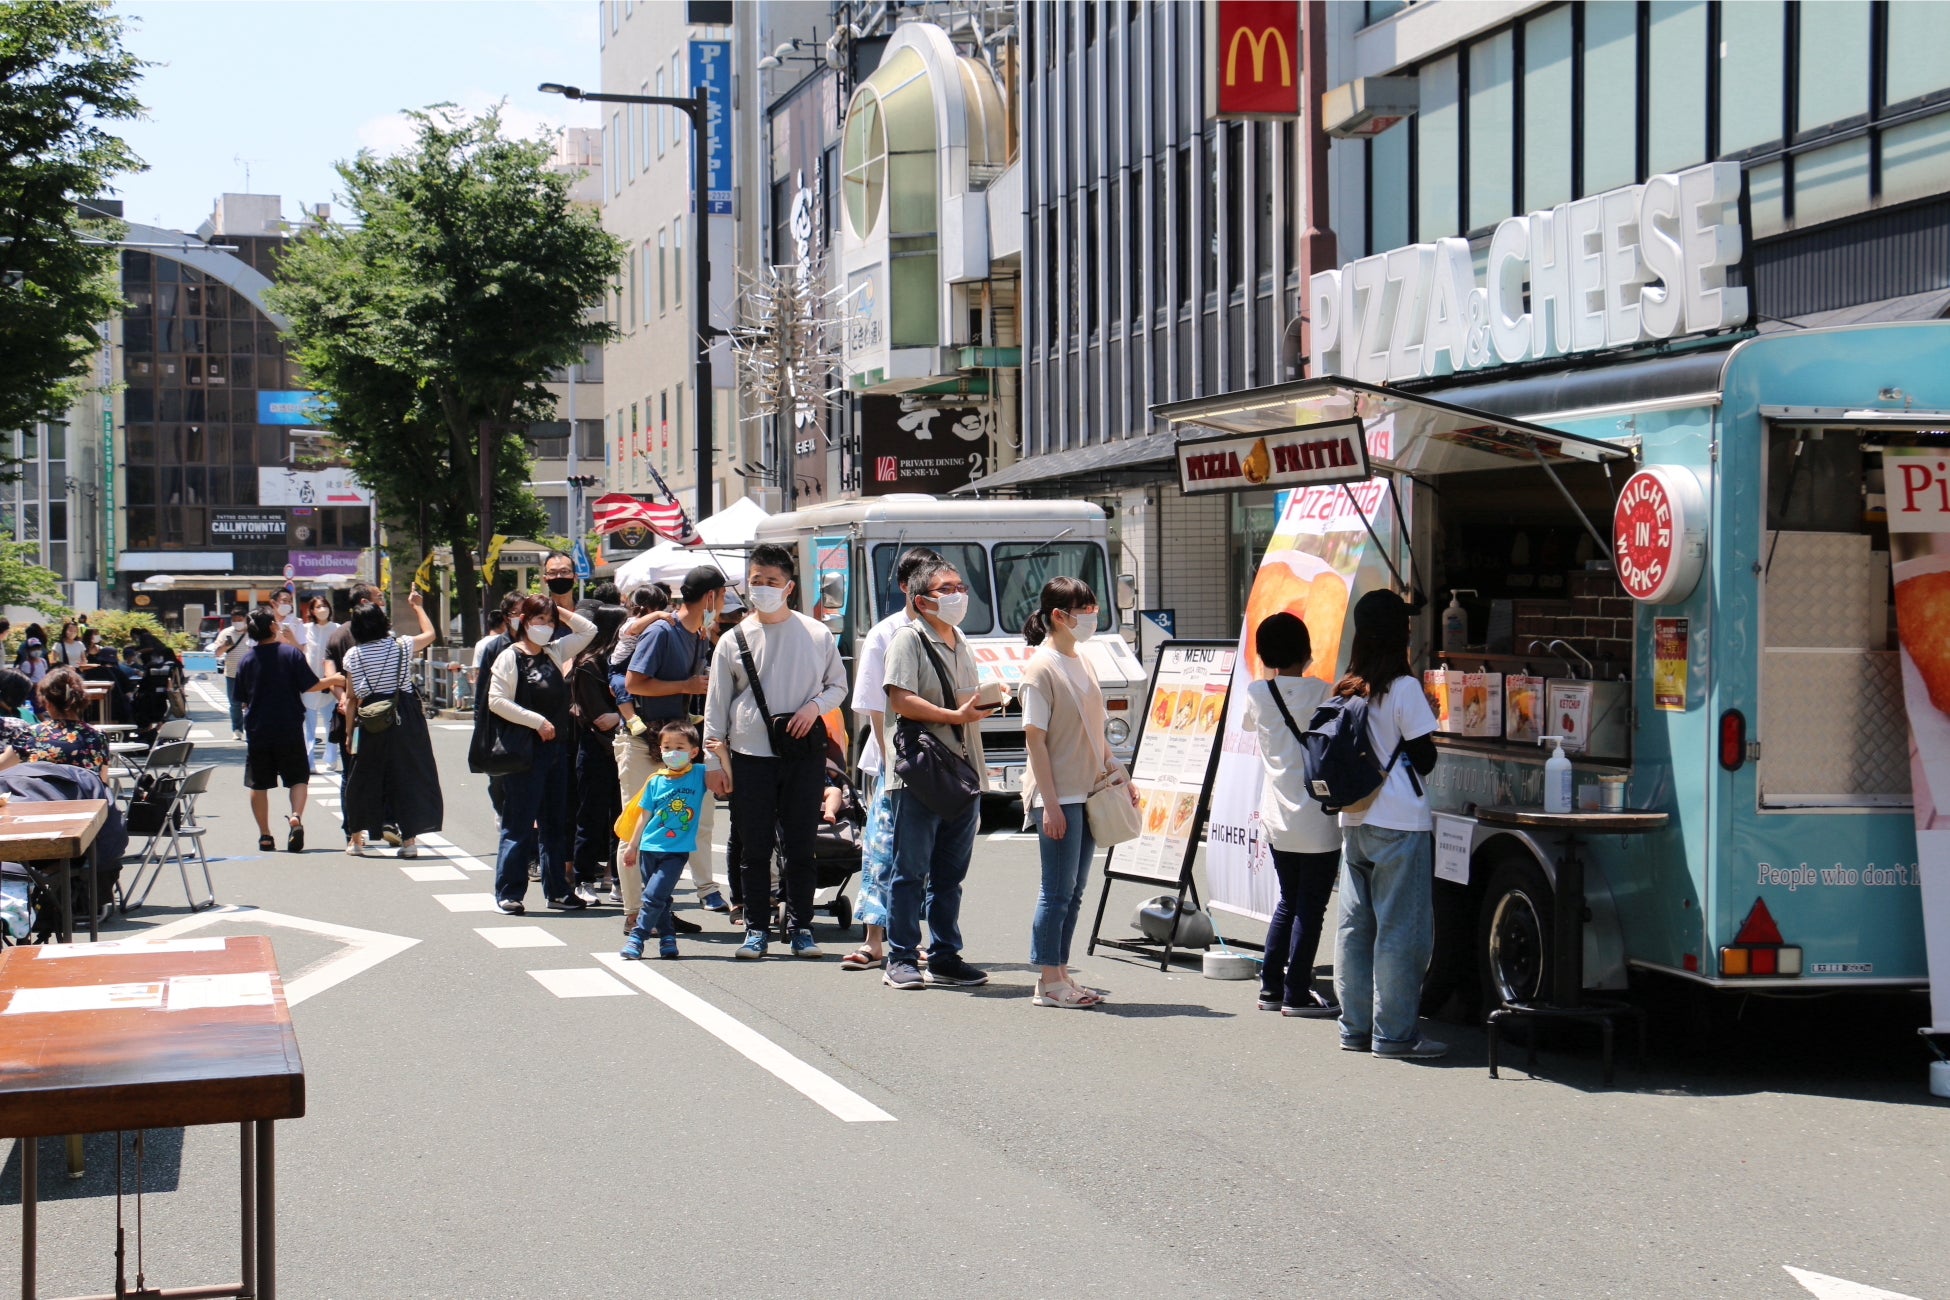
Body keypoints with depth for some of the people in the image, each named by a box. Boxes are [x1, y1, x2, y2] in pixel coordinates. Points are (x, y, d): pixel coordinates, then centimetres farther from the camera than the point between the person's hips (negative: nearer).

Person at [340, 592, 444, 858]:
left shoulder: (353, 655, -1)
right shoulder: (401, 646, -1)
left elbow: (351, 699, 2)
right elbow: (430, 634, 20)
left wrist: (349, 732, 10)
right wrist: (418, 606, 33)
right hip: (405, 718, -1)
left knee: (365, 778, 12)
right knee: (408, 774, 5)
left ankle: (356, 838, 19)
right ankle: (408, 838, 2)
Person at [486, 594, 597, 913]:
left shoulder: (555, 652, 12)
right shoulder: (510, 657, -6)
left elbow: (587, 630, 20)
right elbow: (497, 701, -14)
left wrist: (560, 610, 9)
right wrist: (537, 721, -16)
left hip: (556, 748, 7)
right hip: (525, 750, -7)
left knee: (555, 823, 11)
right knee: (519, 824, -3)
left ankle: (557, 890, 17)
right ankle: (508, 892, 3)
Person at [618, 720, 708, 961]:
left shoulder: (699, 774, 0)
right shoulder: (655, 781, 4)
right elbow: (644, 815, 10)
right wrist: (632, 846, 12)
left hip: (677, 851, -3)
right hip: (649, 848, 3)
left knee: (653, 895, -11)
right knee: (659, 898, 7)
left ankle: (637, 938, -4)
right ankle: (667, 937, 18)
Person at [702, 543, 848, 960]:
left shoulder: (816, 635, 4)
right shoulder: (734, 641, 5)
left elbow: (839, 685, 14)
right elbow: (716, 704, 8)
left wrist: (815, 706, -7)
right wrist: (715, 757, 2)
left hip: (804, 754, 0)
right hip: (749, 754, 0)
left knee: (800, 845, 3)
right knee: (755, 848, 3)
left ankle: (800, 926, 13)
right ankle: (756, 928, 12)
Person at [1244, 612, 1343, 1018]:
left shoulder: (1256, 693, 1)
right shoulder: (1322, 694, -11)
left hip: (1276, 818, 5)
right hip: (1318, 820, -5)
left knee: (1288, 901, 18)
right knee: (1310, 907, 2)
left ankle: (1271, 985, 19)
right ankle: (1297, 993, 3)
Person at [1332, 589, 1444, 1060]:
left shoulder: (1347, 689, 7)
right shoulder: (1404, 688, -10)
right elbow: (1424, 759, -8)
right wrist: (1427, 717, 7)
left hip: (1354, 821, 7)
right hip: (1399, 825, -7)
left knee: (1355, 926, 10)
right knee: (1401, 929, -2)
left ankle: (1356, 1026, 15)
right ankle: (1394, 1033, -1)